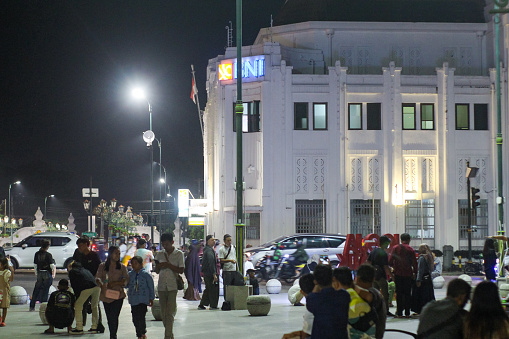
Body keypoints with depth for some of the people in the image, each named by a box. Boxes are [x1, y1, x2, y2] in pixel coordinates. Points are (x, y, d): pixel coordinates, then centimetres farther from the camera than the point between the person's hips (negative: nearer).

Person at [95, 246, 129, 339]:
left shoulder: (122, 267, 6)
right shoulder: (102, 266, 7)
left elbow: (126, 280, -1)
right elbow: (97, 278, 1)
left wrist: (114, 283, -15)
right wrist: (102, 285, -20)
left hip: (118, 295, -2)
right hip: (106, 295, 2)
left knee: (114, 317, -11)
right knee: (109, 318, 8)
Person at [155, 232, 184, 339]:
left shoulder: (179, 254, -1)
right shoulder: (160, 254, 11)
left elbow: (181, 270, -6)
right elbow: (157, 271, 15)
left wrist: (168, 265, -13)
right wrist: (158, 265, -7)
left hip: (173, 286, -5)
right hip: (162, 285, 5)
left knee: (170, 313, -10)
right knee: (163, 312, 8)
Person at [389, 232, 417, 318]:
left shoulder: (395, 248, 1)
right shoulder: (410, 250, -4)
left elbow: (390, 261, 1)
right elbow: (414, 263, -5)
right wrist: (415, 273, 7)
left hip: (398, 274, 1)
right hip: (407, 274, -1)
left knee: (399, 293, 6)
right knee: (407, 293, 5)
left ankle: (399, 313, 4)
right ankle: (407, 313, 4)